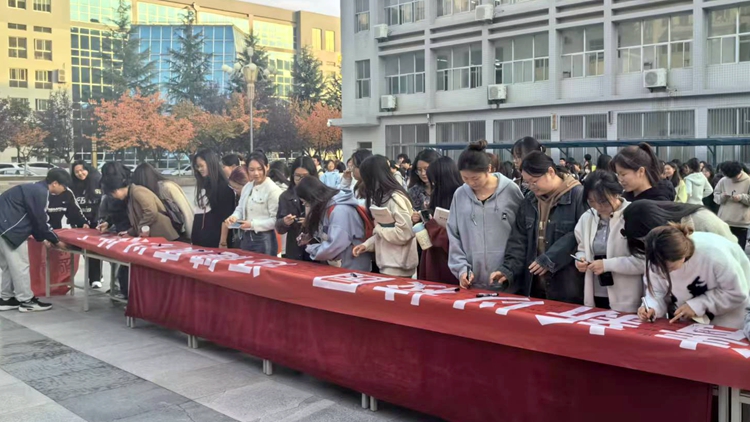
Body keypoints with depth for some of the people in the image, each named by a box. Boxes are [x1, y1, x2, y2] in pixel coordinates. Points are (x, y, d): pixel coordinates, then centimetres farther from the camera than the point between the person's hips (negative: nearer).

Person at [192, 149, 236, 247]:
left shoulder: (223, 187, -10)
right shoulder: (202, 184, 13)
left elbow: (225, 217, -12)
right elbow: (198, 211, 15)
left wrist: (223, 242, -15)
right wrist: (193, 236, 13)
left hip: (214, 238, -7)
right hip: (199, 236, 7)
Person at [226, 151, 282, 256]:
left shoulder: (273, 190, -15)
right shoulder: (247, 187, 10)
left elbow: (275, 220, -17)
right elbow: (241, 208, 17)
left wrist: (253, 224, -20)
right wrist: (234, 216, -5)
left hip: (264, 240, -8)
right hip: (246, 238, 8)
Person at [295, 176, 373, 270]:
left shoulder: (340, 210, -23)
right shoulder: (327, 207, 9)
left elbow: (334, 246, -26)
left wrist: (310, 248, -11)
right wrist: (310, 240, 1)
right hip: (337, 267, 9)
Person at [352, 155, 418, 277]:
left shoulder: (395, 197, -17)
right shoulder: (383, 197, 10)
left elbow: (404, 233, -23)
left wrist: (378, 228, -10)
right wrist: (367, 244, 2)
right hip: (387, 264, 8)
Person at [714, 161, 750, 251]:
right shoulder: (723, 181, 3)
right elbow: (715, 195, 8)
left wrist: (742, 197, -17)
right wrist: (722, 197, -12)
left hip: (741, 222, -2)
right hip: (724, 221, 2)